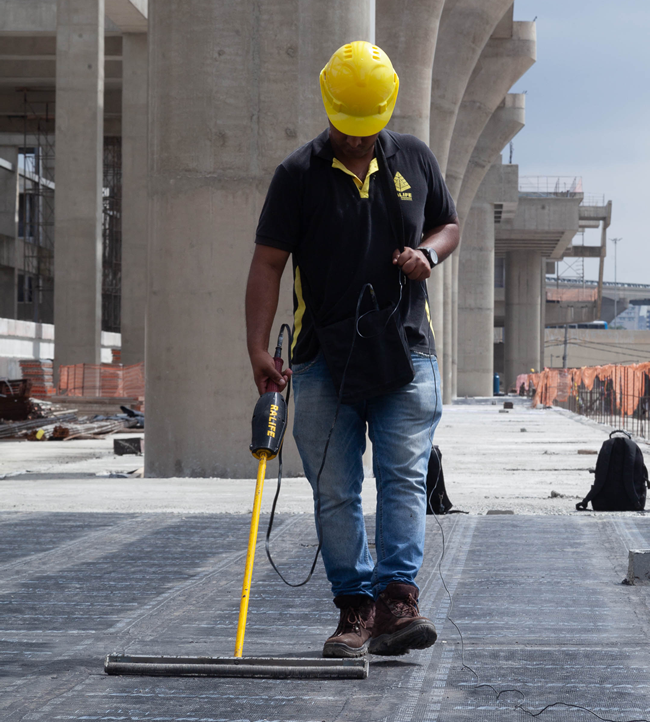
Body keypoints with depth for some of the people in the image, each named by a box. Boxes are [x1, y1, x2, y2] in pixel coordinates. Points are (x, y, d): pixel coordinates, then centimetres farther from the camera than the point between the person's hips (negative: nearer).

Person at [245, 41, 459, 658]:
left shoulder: (414, 159, 9)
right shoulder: (298, 174, 0)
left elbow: (448, 225, 22)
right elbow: (268, 264, -3)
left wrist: (428, 252, -3)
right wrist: (258, 350, -12)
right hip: (322, 359, -1)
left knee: (404, 478, -10)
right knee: (334, 494, 0)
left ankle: (397, 599, -13)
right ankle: (355, 609, 6)